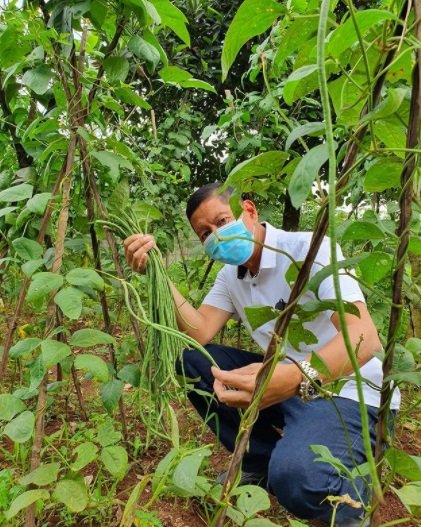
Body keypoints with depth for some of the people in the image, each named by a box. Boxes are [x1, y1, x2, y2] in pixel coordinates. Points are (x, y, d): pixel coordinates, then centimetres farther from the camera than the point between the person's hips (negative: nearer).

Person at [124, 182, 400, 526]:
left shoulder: (309, 248, -20)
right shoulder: (230, 277, 4)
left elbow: (365, 337, -31)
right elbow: (200, 333, -7)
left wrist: (297, 378, -49)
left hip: (348, 393, -7)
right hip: (287, 383, 7)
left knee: (294, 477, -34)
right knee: (193, 361, -5)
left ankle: (352, 495, 4)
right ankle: (264, 461, 9)